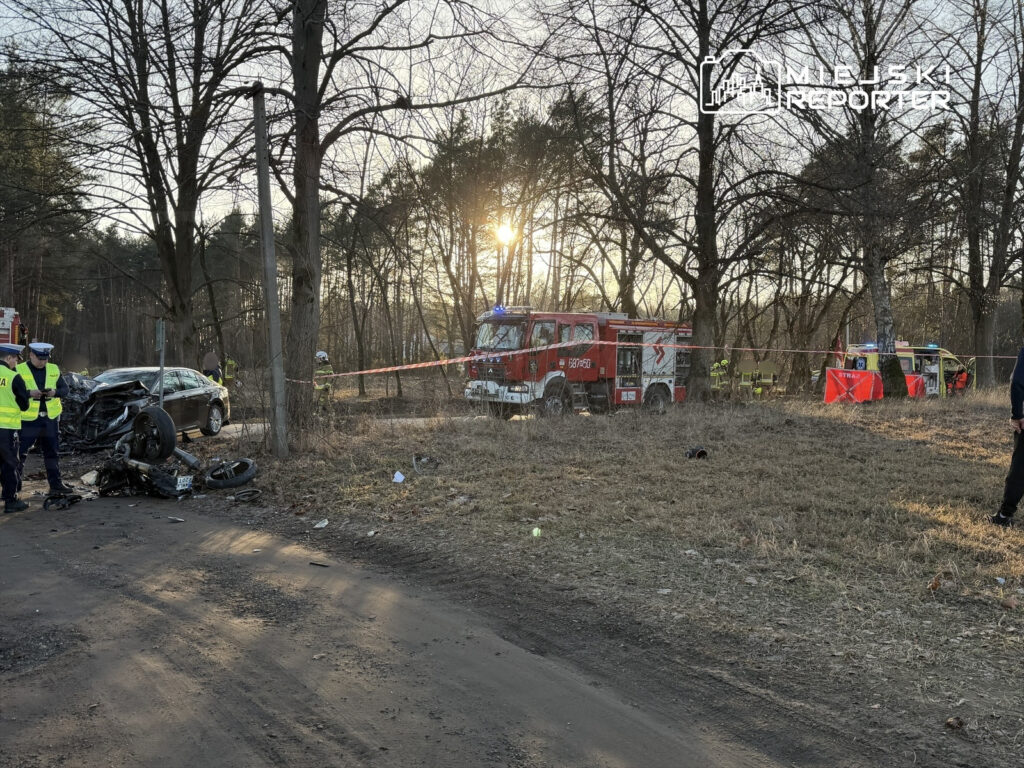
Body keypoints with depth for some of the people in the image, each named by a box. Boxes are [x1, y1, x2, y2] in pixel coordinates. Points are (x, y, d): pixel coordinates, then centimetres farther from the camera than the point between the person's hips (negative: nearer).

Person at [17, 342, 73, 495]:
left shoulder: (54, 370, 6)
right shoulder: (19, 370, -6)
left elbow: (65, 389, 6)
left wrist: (55, 392, -14)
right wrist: (29, 393, -26)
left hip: (50, 418, 4)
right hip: (28, 419, -4)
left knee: (52, 452, 13)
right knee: (20, 452, 0)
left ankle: (56, 484, 23)